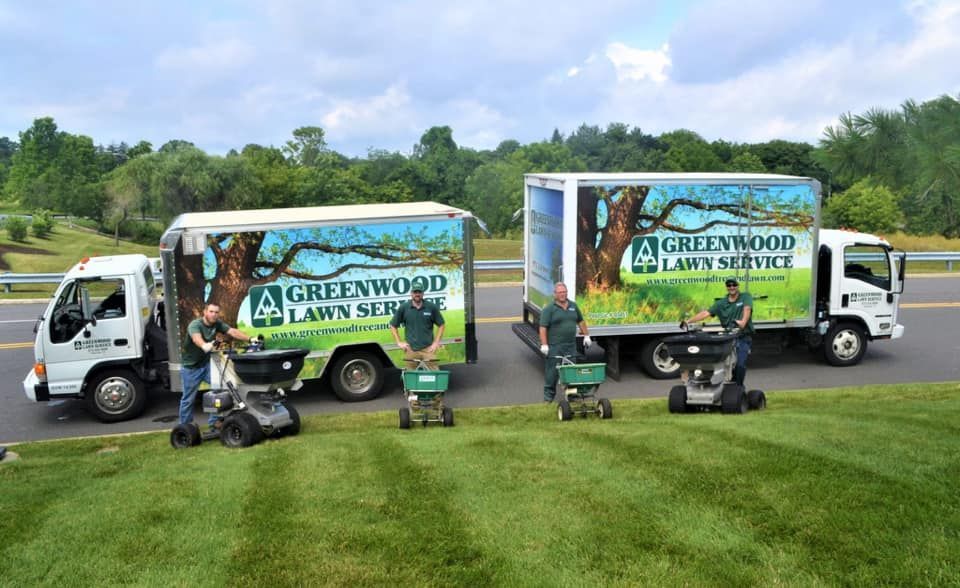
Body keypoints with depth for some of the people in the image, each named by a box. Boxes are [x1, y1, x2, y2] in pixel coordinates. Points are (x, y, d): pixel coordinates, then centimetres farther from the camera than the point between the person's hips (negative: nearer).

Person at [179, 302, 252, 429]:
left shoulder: (217, 324, -6)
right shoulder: (195, 325, -23)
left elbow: (233, 332, -17)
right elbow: (196, 338, -46)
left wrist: (249, 339, -34)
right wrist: (204, 345, -69)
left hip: (206, 363, 5)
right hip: (191, 366, -5)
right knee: (188, 398, 2)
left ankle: (214, 421, 5)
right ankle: (184, 427, 20)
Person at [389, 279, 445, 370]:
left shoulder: (431, 307, 0)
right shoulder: (403, 308, 1)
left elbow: (441, 325, 9)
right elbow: (393, 326, 10)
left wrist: (436, 342, 1)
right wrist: (399, 342, 4)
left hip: (428, 348, -1)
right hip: (410, 349, 1)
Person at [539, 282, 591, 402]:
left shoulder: (573, 306, 13)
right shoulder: (549, 309, -5)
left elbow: (581, 321, 22)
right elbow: (543, 328, -10)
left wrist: (586, 335, 16)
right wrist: (544, 345, -16)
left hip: (571, 346, 5)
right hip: (554, 347, -4)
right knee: (552, 370, 0)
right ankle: (549, 394, 11)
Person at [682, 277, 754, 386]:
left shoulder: (745, 297, 2)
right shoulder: (721, 303, 10)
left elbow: (747, 309, -18)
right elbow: (706, 313, 0)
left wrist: (743, 322, -39)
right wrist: (688, 321, -13)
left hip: (743, 338, -3)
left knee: (740, 364, -16)